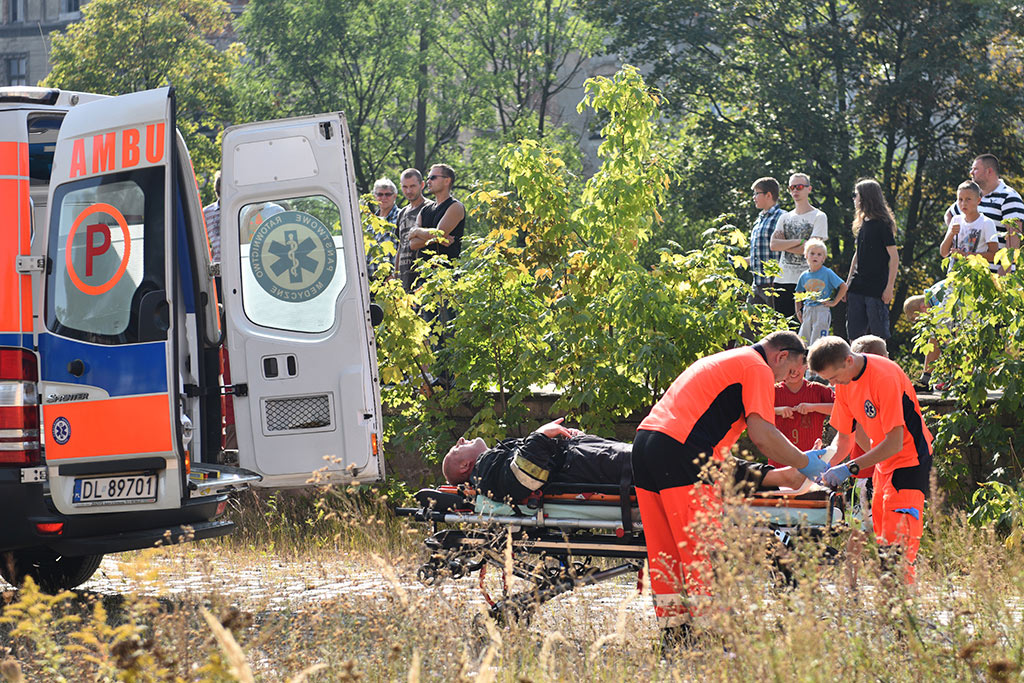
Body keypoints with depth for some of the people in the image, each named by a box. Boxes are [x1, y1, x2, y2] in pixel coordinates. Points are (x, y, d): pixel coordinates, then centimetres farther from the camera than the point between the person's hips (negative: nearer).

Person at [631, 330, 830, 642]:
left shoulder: (723, 360, 31)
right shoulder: (758, 370, 2)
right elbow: (762, 436, -8)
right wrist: (805, 463, 5)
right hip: (679, 450, -9)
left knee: (666, 552, 11)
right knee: (704, 550, -7)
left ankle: (673, 630, 14)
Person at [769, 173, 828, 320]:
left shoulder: (819, 217, 1)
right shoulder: (785, 218, 17)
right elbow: (773, 245, 1)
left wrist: (784, 244, -2)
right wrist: (799, 241, -8)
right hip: (783, 279, 5)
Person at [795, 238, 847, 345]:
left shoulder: (827, 273, -3)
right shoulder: (804, 275, 10)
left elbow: (843, 286, -3)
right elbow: (799, 293, 23)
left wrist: (834, 302, -6)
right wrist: (798, 311, 13)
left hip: (822, 311, -5)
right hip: (807, 311, 5)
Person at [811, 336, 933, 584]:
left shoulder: (884, 376, -25)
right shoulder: (844, 382, 1)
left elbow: (894, 443, -27)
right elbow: (844, 438, 8)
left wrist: (850, 468, -29)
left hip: (910, 460, -9)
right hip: (882, 462, 9)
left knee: (898, 543, -17)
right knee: (882, 537, 7)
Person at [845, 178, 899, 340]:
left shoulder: (882, 224, -8)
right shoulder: (862, 222, 14)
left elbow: (894, 257, -10)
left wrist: (889, 287, -15)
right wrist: (848, 283, 19)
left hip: (877, 288, -7)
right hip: (858, 287, 7)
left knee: (878, 334, -4)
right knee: (854, 333, 4)